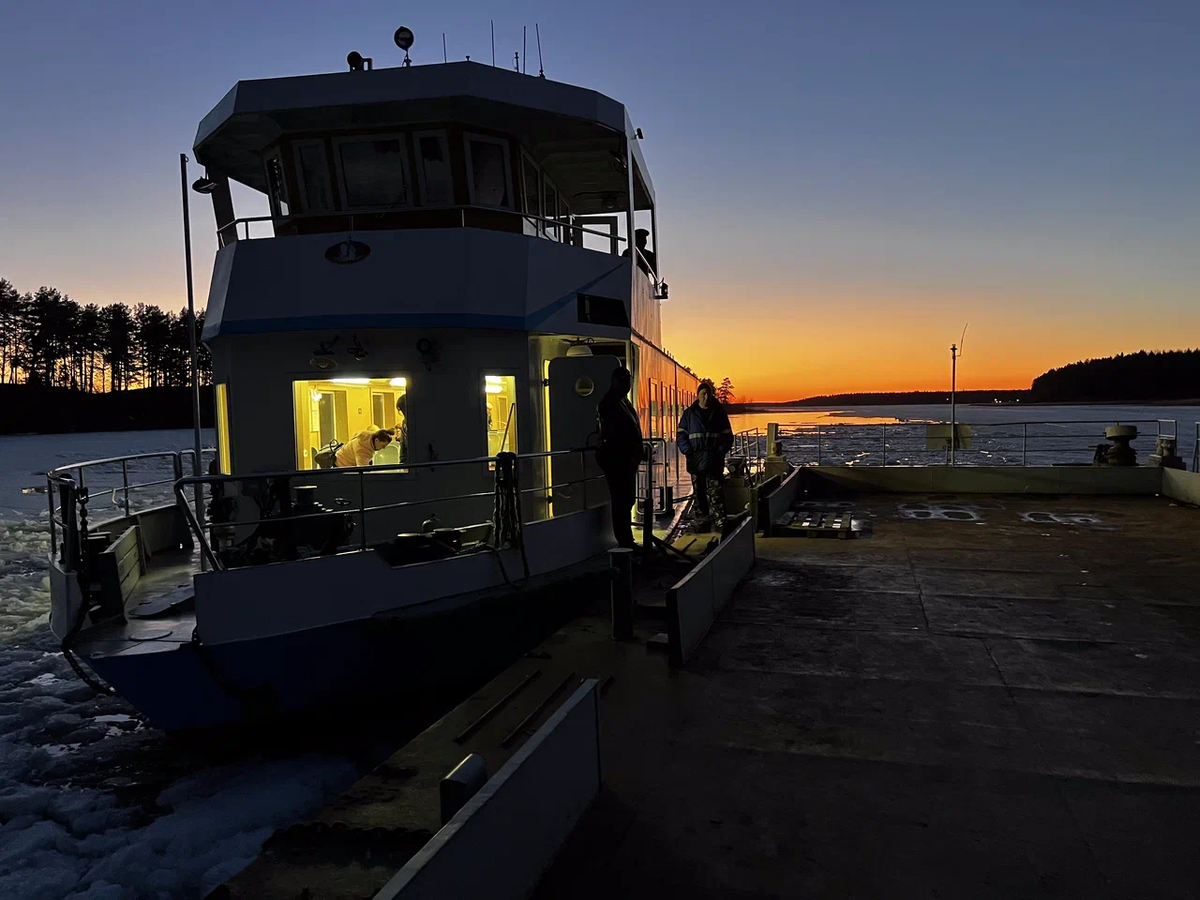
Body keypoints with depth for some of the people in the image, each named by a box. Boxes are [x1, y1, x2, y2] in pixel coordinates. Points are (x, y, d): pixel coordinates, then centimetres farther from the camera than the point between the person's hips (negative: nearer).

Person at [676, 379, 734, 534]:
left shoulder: (719, 413, 6)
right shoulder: (689, 413, 7)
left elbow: (728, 437, 7)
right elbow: (681, 435, 4)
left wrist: (720, 452, -8)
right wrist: (688, 452, -10)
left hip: (715, 462, -2)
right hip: (695, 461, 2)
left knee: (716, 496, -10)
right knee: (699, 493, 11)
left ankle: (720, 525, -13)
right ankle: (704, 516, 26)